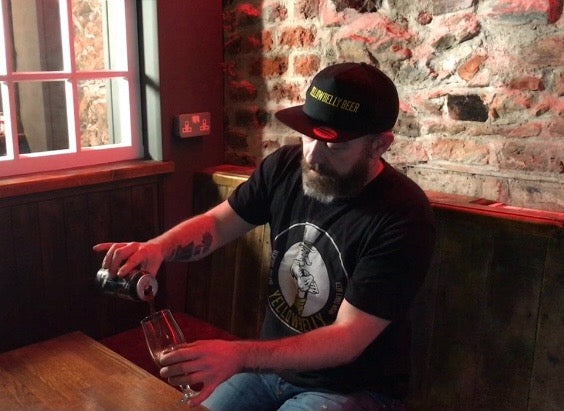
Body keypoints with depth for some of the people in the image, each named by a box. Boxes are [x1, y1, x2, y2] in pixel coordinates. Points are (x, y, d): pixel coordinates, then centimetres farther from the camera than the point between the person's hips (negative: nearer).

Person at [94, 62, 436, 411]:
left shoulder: (403, 218, -24)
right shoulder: (286, 166, -7)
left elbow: (348, 339, -26)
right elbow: (218, 223, 2)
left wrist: (240, 356, -38)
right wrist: (158, 247, -19)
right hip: (273, 364, 5)